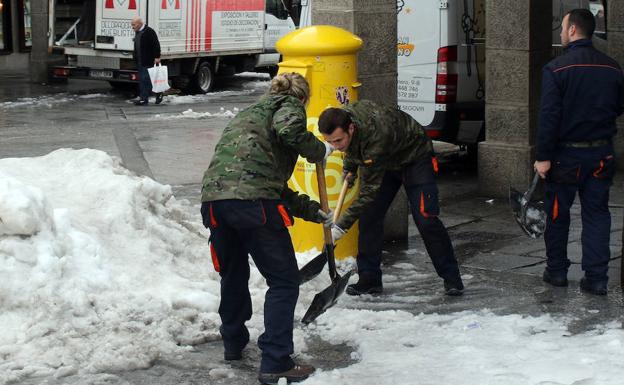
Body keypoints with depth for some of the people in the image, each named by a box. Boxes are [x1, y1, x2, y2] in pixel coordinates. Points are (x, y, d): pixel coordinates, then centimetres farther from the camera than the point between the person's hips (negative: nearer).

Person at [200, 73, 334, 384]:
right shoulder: (289, 105, 14)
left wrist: (312, 211, 40)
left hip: (213, 196, 8)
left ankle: (234, 344, 43)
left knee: (233, 276, 27)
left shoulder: (250, 112, 36)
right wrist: (318, 151, 4)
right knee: (284, 281, 3)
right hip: (253, 198, -7)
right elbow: (289, 130, -14)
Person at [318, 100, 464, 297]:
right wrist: (349, 166, 8)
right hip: (386, 162, 7)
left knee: (425, 219, -15)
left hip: (415, 156, -7)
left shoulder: (375, 140, -45)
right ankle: (369, 279, 4)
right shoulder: (342, 117, -23)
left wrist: (341, 226, -40)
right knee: (369, 216, -4)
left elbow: (369, 193, -39)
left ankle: (451, 278, -1)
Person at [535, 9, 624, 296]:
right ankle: (596, 278, 4)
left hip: (567, 154, -4)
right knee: (597, 214, 8)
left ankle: (556, 271, 20)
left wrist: (543, 156, -13)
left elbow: (548, 115, -16)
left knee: (557, 214, 11)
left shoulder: (556, 68, -13)